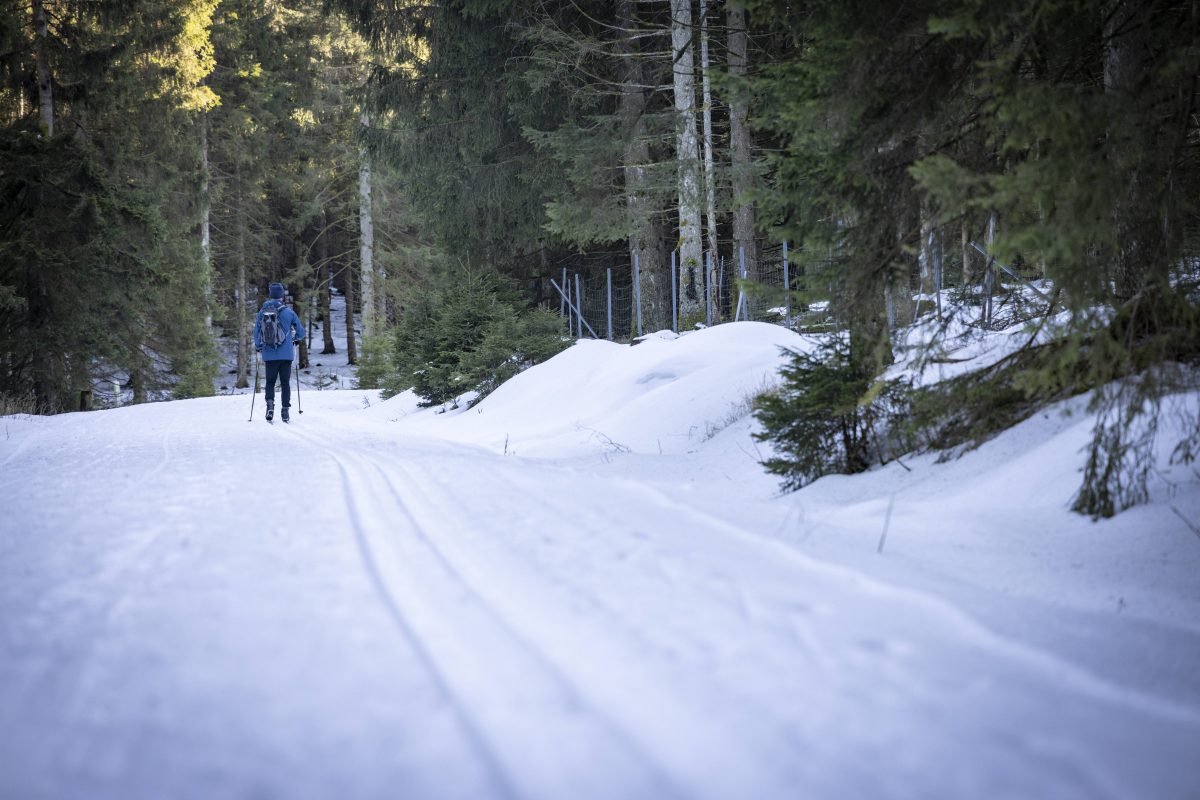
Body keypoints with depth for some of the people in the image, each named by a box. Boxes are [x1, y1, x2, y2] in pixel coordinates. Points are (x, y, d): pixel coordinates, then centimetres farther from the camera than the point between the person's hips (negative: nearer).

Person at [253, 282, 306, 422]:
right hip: (286, 354, -1)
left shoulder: (263, 312, 0)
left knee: (270, 382, 10)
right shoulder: (289, 312, -4)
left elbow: (256, 333, 6)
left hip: (269, 355, 1)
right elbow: (301, 332, 3)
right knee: (285, 383, 7)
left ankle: (270, 403, -14)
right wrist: (295, 338, 26)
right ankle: (285, 411, 3)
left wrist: (258, 346, 24)